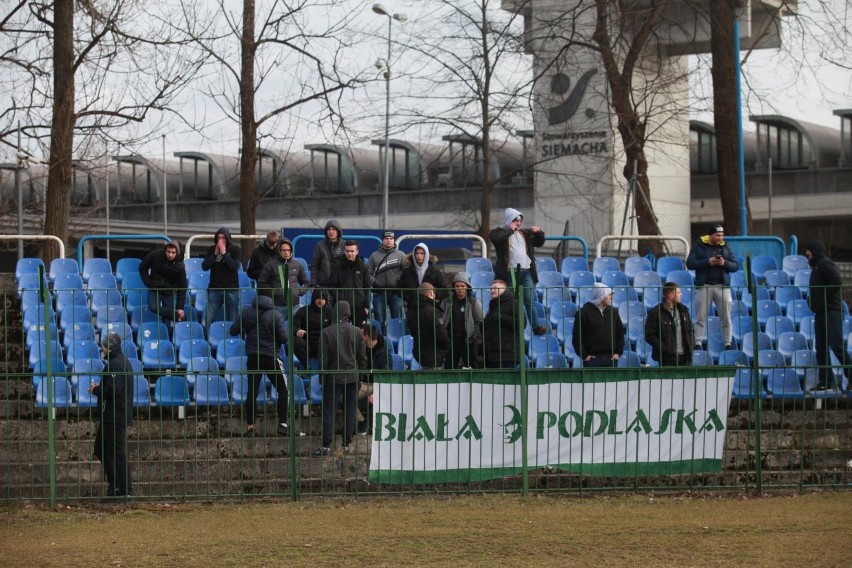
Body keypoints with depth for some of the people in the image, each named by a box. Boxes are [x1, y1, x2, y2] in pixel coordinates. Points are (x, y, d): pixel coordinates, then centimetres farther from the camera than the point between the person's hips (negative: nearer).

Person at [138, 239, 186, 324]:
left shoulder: (179, 266, -15)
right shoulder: (155, 255, -14)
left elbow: (182, 288, -10)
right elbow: (142, 268, 1)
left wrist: (180, 307, -14)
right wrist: (148, 283, -10)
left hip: (169, 293, 0)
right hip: (154, 289, 0)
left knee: (167, 320, -3)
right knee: (153, 307, -25)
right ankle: (177, 317, -19)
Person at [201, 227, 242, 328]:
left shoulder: (235, 249, 1)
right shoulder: (211, 250, 7)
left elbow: (235, 267, -11)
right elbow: (204, 267, -2)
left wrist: (224, 253, -15)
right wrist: (215, 254, -10)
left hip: (232, 289, -2)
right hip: (215, 289, 2)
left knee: (232, 321, -1)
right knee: (207, 319, -5)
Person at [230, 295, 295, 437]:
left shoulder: (246, 312, -2)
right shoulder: (275, 315, -12)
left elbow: (233, 331, 3)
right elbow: (284, 337, -12)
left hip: (252, 358, 3)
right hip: (271, 358, -3)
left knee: (252, 392, 8)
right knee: (283, 389, 10)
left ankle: (250, 427, 6)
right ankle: (283, 424, 3)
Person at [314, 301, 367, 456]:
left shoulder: (327, 332, -8)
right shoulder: (357, 332, 0)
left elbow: (323, 358, -5)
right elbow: (363, 357, 5)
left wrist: (322, 378, 4)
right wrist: (360, 374, 16)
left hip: (333, 378, -2)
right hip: (353, 377, 2)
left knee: (328, 411, 0)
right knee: (350, 411, 7)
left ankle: (326, 446, -5)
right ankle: (346, 445, 8)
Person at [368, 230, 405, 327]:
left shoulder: (400, 255, 7)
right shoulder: (374, 256, 9)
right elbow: (368, 272, 6)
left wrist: (402, 280, -12)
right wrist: (373, 282, -8)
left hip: (395, 293, -1)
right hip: (379, 293, 1)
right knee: (379, 321, 4)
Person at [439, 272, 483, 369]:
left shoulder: (474, 302, 0)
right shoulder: (447, 302, 8)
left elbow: (479, 322, 0)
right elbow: (442, 321, 11)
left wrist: (475, 337, -11)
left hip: (468, 342, -3)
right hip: (451, 341, 3)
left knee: (473, 367, 0)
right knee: (449, 368, 6)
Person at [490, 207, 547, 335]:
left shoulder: (524, 234, 22)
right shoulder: (501, 232, 4)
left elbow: (539, 243, 31)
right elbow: (495, 238, -19)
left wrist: (539, 233, 11)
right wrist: (510, 230, -12)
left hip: (526, 272, 4)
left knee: (530, 301, -2)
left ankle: (536, 327, -5)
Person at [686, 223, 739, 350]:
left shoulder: (725, 247, 11)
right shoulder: (699, 246, 3)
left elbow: (736, 266, 9)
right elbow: (690, 263, -4)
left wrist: (725, 263, -12)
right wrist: (707, 262, -15)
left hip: (723, 286, 2)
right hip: (704, 286, -2)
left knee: (726, 318, 2)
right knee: (700, 318, -1)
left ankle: (728, 343, 7)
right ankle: (698, 343, 2)